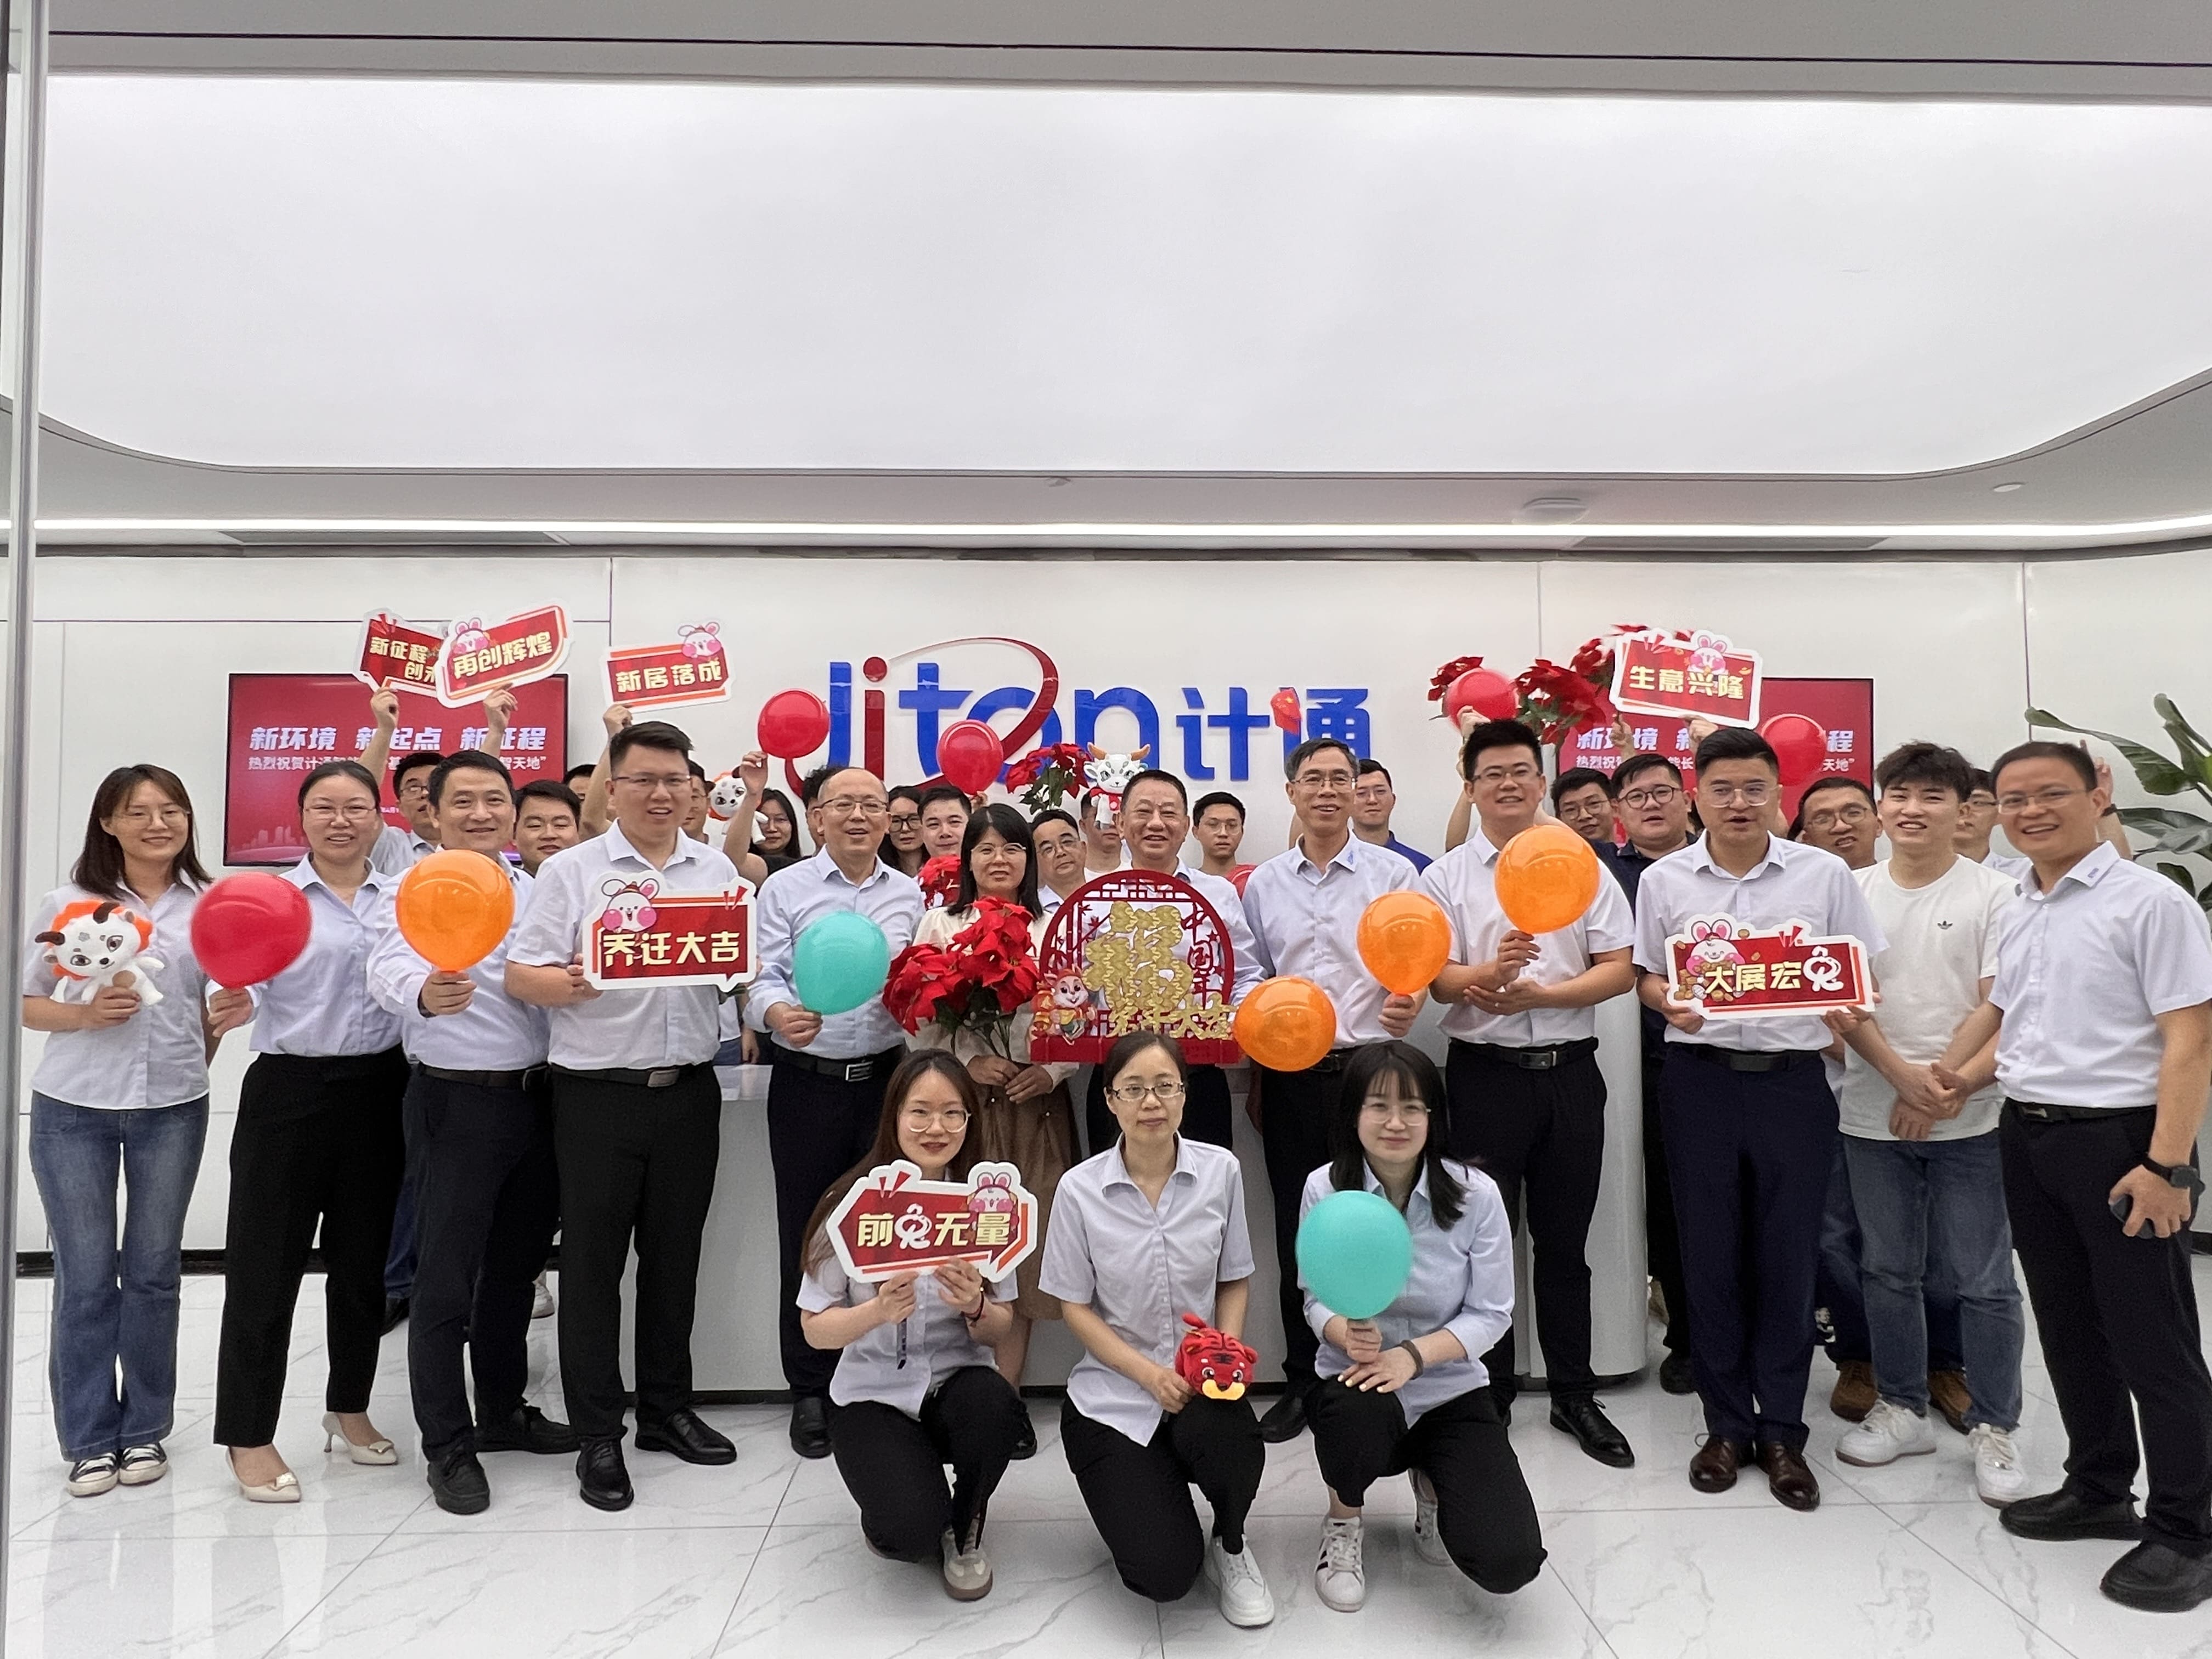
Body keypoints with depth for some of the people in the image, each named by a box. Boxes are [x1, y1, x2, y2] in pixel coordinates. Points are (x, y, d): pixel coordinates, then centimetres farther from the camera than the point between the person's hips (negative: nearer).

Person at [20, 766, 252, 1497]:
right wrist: (84, 1015, -18)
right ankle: (89, 1439, 19)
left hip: (172, 1108, 1)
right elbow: (24, 1003, 1)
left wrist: (226, 1017, -12)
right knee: (85, 1277, 5)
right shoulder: (69, 903, -2)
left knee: (154, 1271, 11)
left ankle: (145, 1429, 24)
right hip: (73, 1108, -1)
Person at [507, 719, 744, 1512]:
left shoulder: (718, 869, 9)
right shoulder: (570, 870, -2)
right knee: (593, 1263, 6)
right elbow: (520, 975, -7)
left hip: (690, 1089, 3)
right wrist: (574, 985, -25)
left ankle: (667, 1408, 30)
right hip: (598, 1094, -3)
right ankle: (597, 1435, 19)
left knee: (675, 1257, 14)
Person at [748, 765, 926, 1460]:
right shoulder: (784, 889, 1)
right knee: (807, 1237, 6)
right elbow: (762, 978, -7)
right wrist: (778, 1014, -28)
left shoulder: (911, 895, 9)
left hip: (887, 1081, 2)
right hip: (808, 1083, -2)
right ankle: (811, 1392, 20)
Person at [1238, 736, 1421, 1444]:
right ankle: (1302, 1381, 23)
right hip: (1289, 1073, 3)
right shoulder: (1263, 884, 9)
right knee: (1297, 1232, 9)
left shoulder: (1393, 874, 1)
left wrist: (1408, 1004, -22)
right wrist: (1254, 1075, 6)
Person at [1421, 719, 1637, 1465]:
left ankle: (1574, 1396, 26)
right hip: (1485, 1073, -1)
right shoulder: (1445, 877, 2)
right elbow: (1440, 981, -6)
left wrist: (1541, 993, -16)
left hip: (1569, 1070, 2)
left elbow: (1620, 971, 0)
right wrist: (1489, 973, -28)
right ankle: (1490, 1397, 20)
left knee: (1565, 1241, 12)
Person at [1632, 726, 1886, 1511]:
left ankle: (1781, 1431, 21)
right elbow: (1645, 975, 9)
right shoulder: (1663, 880, 3)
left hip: (1794, 1080, 0)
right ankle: (1726, 1424, 23)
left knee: (1788, 1256, 6)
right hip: (1700, 1080, 1)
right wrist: (1670, 1003, -11)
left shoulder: (1824, 873, 1)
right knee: (1710, 1254, 8)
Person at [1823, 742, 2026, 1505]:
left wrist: (1943, 1089, -14)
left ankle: (1992, 1427, 20)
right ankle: (1902, 1408, 27)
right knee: (1887, 1270, 12)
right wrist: (1904, 1076, -14)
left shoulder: (1994, 894, -3)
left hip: (1969, 1120, -2)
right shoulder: (1852, 891, 4)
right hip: (1873, 1117, 3)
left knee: (1982, 1280, 5)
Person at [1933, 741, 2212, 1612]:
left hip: (2119, 1139, -7)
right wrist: (1956, 1079, 9)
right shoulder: (2016, 912, 11)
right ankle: (2098, 1490, 33)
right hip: (2027, 1137, 7)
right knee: (2068, 1327, 17)